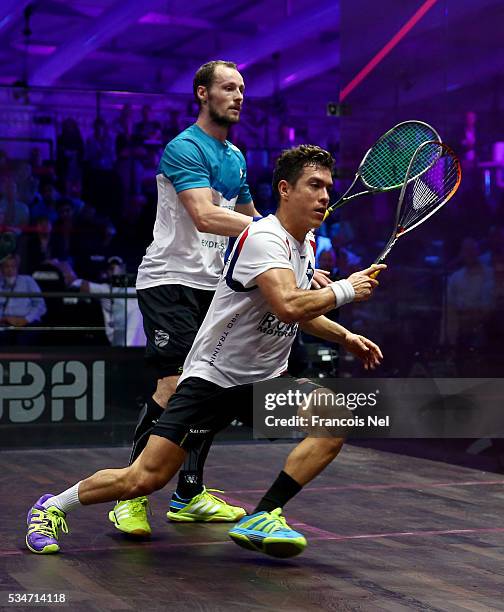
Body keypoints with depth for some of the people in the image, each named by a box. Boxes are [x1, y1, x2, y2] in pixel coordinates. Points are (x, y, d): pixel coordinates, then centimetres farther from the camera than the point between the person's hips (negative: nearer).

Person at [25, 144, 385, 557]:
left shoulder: (306, 244, 10)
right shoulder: (264, 237, -19)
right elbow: (288, 307, -36)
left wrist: (345, 337, 17)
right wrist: (344, 290, -22)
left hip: (265, 380, 8)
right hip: (212, 376, -8)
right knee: (144, 479, -13)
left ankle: (262, 518, -17)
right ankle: (53, 507, 13)